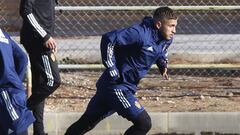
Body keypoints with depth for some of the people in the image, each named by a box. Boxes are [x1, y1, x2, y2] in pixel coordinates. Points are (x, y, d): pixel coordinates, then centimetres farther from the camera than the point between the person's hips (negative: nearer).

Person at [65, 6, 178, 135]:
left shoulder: (166, 39, 4)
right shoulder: (140, 33, -22)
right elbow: (108, 39, -25)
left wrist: (163, 64, 7)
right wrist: (111, 68, -22)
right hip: (117, 87, -9)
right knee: (144, 123, -12)